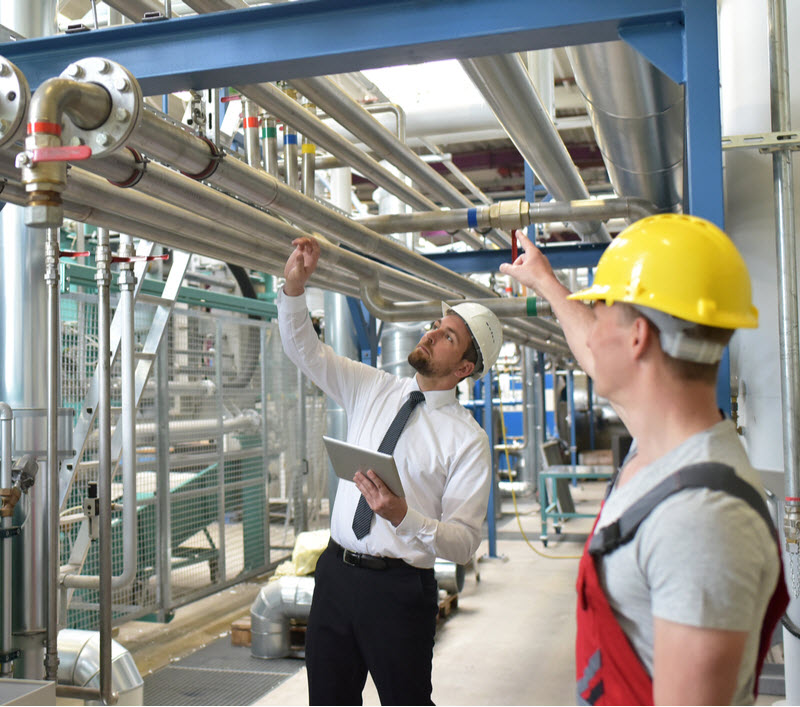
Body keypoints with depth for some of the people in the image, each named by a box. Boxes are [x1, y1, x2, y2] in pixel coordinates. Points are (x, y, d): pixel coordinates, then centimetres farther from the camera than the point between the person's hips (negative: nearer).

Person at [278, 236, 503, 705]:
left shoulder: (467, 439, -10)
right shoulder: (372, 390, 5)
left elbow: (464, 543, -15)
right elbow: (304, 350, 5)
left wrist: (403, 516, -32)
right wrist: (295, 287, -11)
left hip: (400, 588, -5)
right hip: (336, 573, 5)